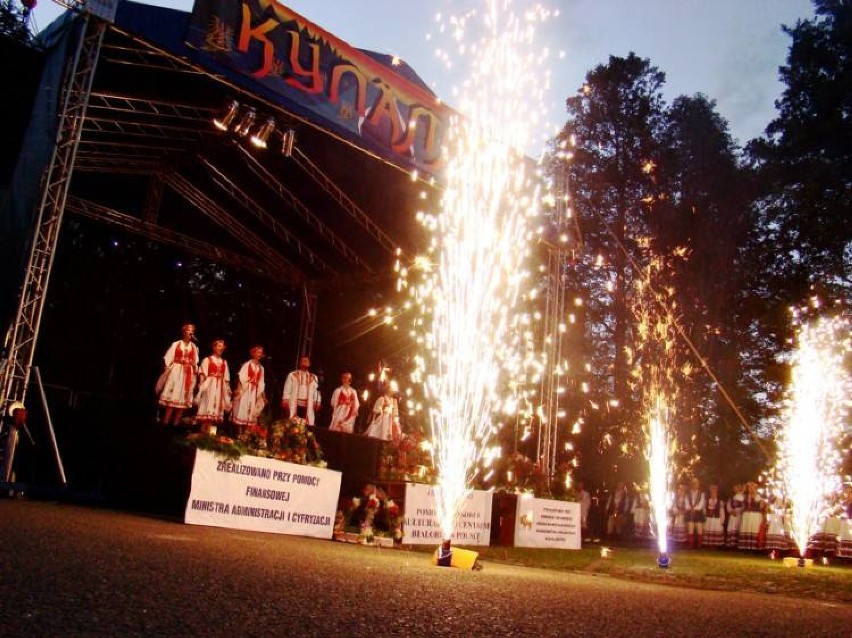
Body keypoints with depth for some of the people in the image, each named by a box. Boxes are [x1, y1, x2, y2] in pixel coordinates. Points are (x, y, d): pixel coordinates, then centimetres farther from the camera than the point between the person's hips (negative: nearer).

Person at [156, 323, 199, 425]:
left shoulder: (194, 347, 12)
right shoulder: (176, 344, 4)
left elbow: (195, 364, 11)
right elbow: (168, 360, 0)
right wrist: (167, 372, -7)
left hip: (188, 374, 3)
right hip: (175, 373, -3)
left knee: (183, 400, 0)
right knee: (171, 398, -8)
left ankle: (175, 424, 4)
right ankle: (165, 423, -6)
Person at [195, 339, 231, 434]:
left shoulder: (224, 362, 15)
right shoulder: (207, 360, 2)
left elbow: (226, 378, 14)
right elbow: (202, 374, -5)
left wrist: (227, 388, 6)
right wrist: (202, 384, -16)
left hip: (220, 386, 4)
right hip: (209, 385, -4)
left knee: (216, 406, 2)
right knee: (207, 404, -6)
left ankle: (210, 429, 4)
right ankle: (204, 429, -3)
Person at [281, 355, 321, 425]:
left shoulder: (314, 378, 15)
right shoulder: (292, 375, 7)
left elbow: (316, 391, 11)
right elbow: (287, 389, 3)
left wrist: (317, 402, 0)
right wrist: (285, 400, -6)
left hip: (307, 406, 2)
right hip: (294, 405, -2)